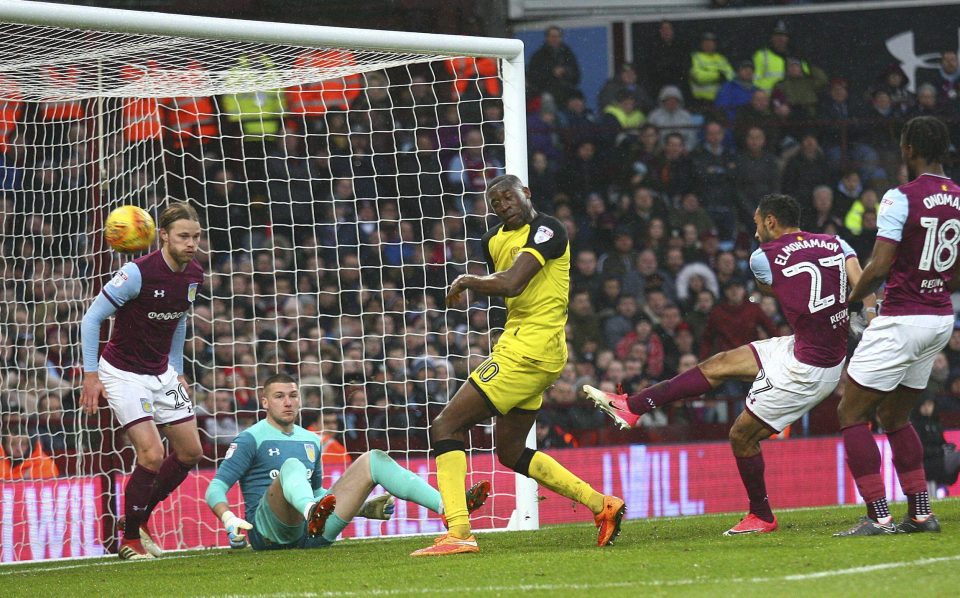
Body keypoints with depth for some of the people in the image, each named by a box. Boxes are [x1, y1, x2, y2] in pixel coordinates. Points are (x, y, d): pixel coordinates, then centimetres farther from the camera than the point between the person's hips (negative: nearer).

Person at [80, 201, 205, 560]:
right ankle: (129, 540, 1)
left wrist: (177, 370, 17)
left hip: (161, 374, 7)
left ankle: (139, 519, 25)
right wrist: (91, 375, -19)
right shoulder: (138, 273, -24)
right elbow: (92, 318, -17)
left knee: (190, 452, 7)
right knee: (152, 455, -17)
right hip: (123, 374, -7)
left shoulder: (193, 275, -2)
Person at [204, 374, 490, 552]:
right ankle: (312, 513, -72)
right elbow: (215, 489, -2)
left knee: (373, 460, -2)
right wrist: (229, 520, -23)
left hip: (312, 533, 6)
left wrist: (364, 507, 25)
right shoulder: (250, 439, 4)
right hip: (268, 530, -6)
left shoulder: (311, 441, 25)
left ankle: (450, 506, -22)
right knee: (292, 466, -35)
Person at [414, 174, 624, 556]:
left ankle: (458, 534, -20)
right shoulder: (494, 240, 14)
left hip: (529, 349, -10)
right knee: (511, 452, 18)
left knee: (445, 427, -12)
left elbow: (511, 284, -24)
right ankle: (602, 505, 18)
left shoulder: (546, 229, -13)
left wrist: (467, 281, -9)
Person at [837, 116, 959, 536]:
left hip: (901, 320, -8)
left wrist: (852, 298, -1)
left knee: (852, 414, 1)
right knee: (894, 416, 21)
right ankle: (920, 513, 15)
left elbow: (879, 268, -18)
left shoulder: (901, 198, -15)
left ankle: (879, 517, -6)